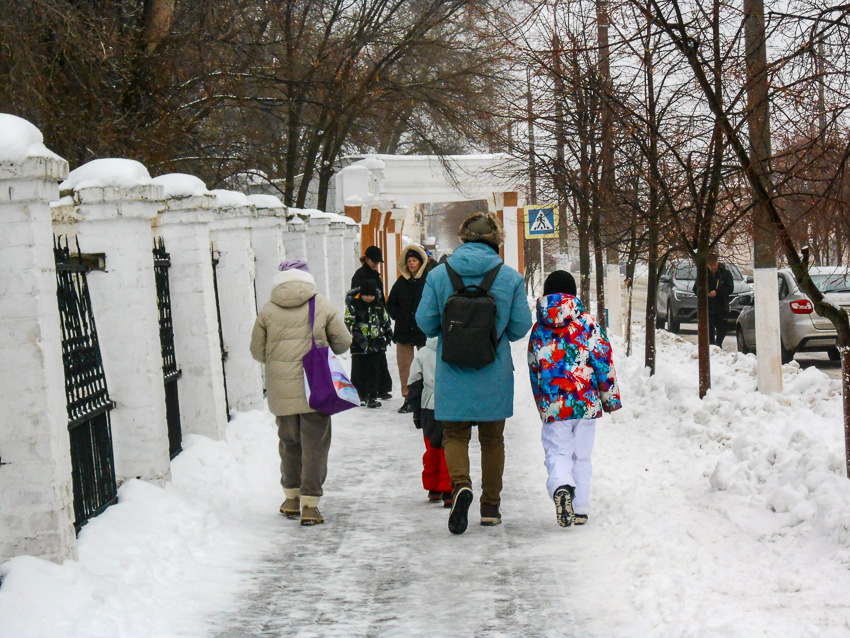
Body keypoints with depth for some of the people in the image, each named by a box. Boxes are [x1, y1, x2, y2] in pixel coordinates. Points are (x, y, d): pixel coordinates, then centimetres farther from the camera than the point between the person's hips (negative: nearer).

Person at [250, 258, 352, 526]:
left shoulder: (268, 311, 1)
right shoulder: (322, 306, 0)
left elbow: (257, 351, 6)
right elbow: (343, 343, 4)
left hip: (281, 391, 2)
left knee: (289, 442, 18)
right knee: (315, 444, 3)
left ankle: (291, 498, 25)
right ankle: (309, 504, -2)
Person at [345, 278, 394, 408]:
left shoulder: (379, 305, 11)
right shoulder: (353, 305, -2)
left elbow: (386, 322, 23)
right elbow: (349, 324, -7)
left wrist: (388, 334, 17)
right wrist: (358, 337, -17)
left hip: (377, 344, 3)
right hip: (359, 344, -3)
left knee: (375, 371, 2)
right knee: (359, 372, 0)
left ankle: (373, 396, 7)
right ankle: (361, 396, 10)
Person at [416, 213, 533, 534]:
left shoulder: (438, 275, -4)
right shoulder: (510, 277, -4)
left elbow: (425, 323, -4)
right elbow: (521, 327, -3)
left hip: (452, 374, -1)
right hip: (495, 375, 1)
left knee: (454, 434, 9)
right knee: (492, 438, 14)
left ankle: (460, 484, -19)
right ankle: (491, 506, 19)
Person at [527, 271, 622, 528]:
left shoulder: (538, 330, 7)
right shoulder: (586, 323, -1)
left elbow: (534, 373, 15)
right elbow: (603, 361, -2)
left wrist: (542, 406, 26)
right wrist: (611, 398, 8)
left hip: (552, 406, 0)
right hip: (586, 402, 0)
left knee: (557, 452, 3)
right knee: (582, 456, 11)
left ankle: (561, 487, -28)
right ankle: (580, 509, 12)